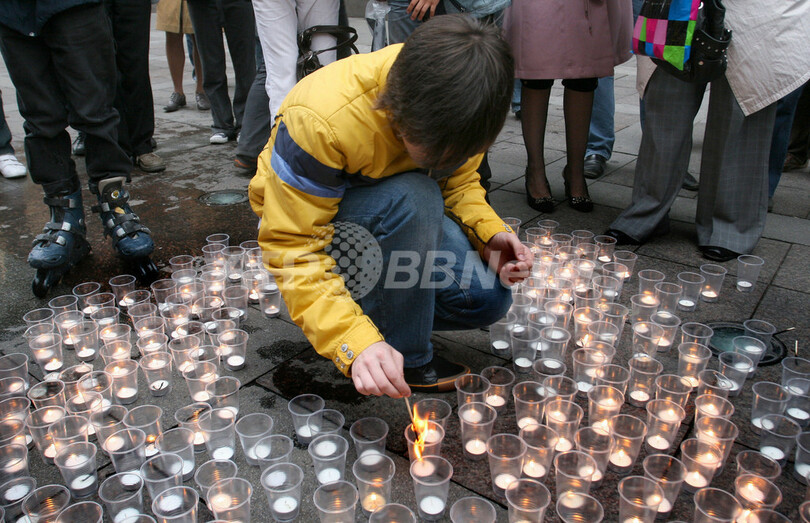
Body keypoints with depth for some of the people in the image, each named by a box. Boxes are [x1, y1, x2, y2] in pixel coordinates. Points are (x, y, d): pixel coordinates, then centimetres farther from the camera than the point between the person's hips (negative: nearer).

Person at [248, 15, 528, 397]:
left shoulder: (449, 109, -19)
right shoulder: (321, 118, -36)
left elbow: (458, 181, -1)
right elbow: (292, 247, -33)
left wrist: (490, 232, -22)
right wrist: (356, 342, -44)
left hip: (397, 214, 5)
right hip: (310, 213, -5)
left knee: (487, 297, -12)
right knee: (414, 198, -36)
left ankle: (376, 303, 10)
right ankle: (405, 357, -17)